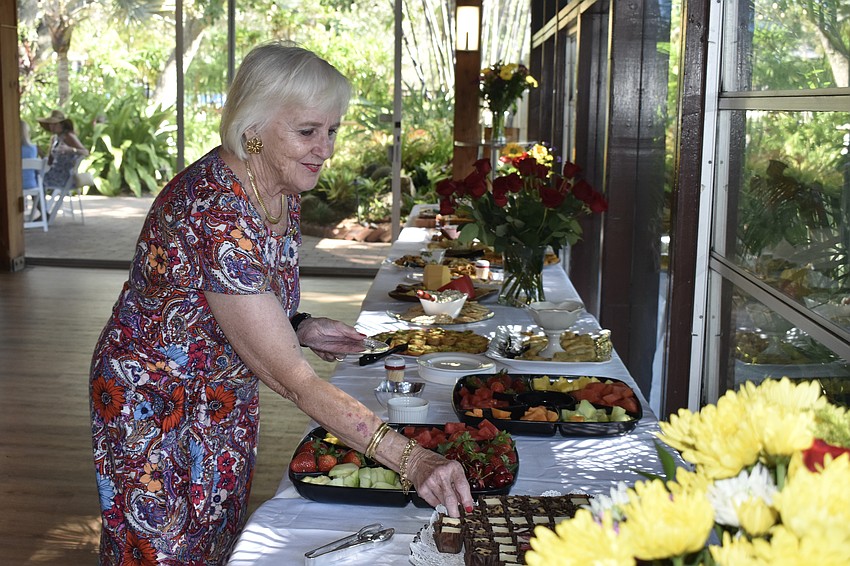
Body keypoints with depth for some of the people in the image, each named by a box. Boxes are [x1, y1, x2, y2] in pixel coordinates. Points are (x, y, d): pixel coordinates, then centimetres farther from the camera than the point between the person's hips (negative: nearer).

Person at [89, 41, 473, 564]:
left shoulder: (282, 194, -6)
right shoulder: (215, 212, -34)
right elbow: (290, 378, -35)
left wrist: (299, 328, -7)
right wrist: (409, 459, -40)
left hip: (226, 403, 8)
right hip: (155, 407, -8)